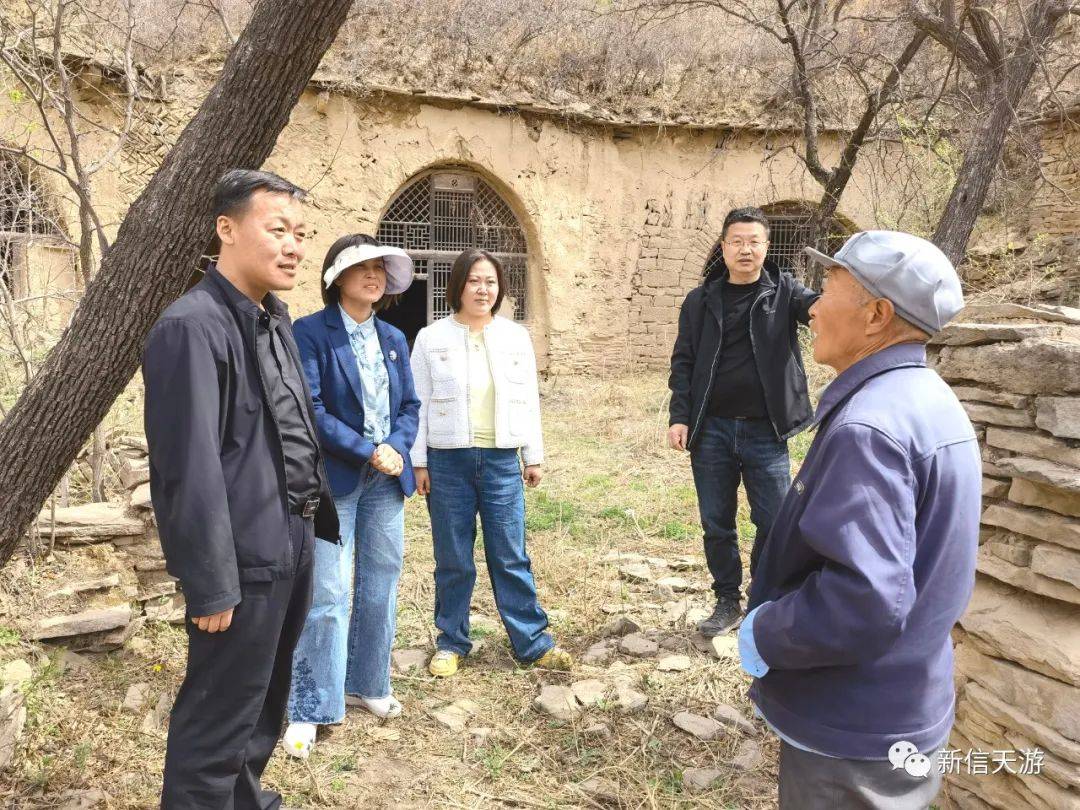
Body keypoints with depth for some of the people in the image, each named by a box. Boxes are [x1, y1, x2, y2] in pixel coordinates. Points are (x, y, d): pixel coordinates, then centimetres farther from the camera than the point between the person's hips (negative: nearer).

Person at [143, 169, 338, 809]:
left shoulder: (275, 320, 10)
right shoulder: (192, 327, -18)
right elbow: (190, 468, -21)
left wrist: (318, 515, 12)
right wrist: (210, 584, -20)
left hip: (293, 546, 9)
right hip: (245, 560, -9)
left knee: (265, 703, 24)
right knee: (219, 721, 6)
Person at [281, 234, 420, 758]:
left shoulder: (393, 339, 11)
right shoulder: (310, 333, -8)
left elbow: (410, 405, 11)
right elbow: (309, 410, -15)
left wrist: (397, 449, -8)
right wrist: (369, 451, -17)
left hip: (387, 478, 6)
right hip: (334, 478, -6)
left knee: (380, 586, 12)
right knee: (328, 593, -5)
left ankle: (366, 684, 30)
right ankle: (308, 710, 8)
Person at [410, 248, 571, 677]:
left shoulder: (516, 337, 7)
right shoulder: (431, 338, 1)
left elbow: (529, 400, 10)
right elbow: (418, 404, 1)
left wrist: (534, 457, 10)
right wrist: (418, 462, -2)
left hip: (501, 460, 1)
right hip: (448, 460, -1)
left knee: (511, 557, 5)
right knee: (453, 560, 8)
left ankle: (533, 641, 16)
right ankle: (451, 642, 23)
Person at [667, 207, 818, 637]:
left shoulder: (784, 291, 3)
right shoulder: (701, 299, 6)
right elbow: (683, 362, 5)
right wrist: (679, 417, -5)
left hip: (765, 431, -1)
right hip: (711, 430, 2)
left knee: (775, 524, 2)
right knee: (716, 524, 10)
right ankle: (728, 601, 28)